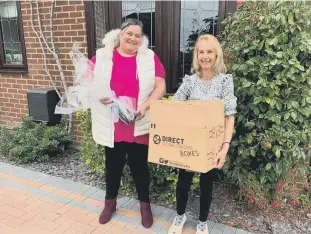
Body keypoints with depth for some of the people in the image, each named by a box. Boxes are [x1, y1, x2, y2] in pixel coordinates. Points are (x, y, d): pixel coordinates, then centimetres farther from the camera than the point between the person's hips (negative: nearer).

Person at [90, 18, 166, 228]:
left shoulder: (150, 58, 1)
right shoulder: (102, 56, 3)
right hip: (111, 124, 1)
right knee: (113, 164, 15)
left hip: (139, 124, -1)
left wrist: (144, 106, -17)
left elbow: (160, 87, -3)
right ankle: (110, 202, 39)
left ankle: (145, 204, 34)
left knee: (139, 164, 12)